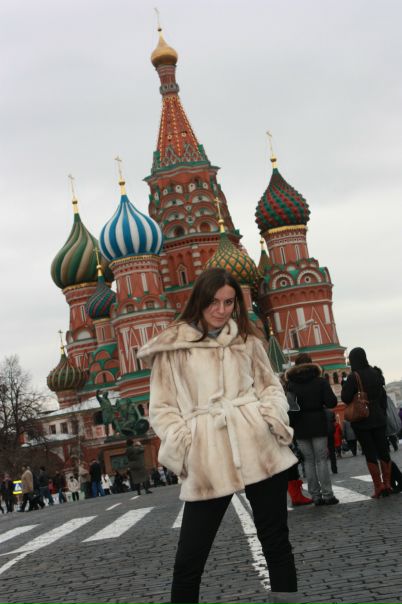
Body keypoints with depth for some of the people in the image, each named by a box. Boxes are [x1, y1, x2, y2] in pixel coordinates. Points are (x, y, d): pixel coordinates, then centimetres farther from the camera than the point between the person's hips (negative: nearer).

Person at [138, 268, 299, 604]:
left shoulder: (247, 341, 13)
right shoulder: (172, 347, 3)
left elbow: (270, 386, 18)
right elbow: (161, 407, 4)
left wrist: (274, 417, -2)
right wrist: (182, 446, -10)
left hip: (259, 449, 3)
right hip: (207, 461, -3)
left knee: (276, 540, 9)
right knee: (189, 557, -3)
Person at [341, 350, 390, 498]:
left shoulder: (353, 377, -14)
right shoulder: (376, 373, 3)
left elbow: (345, 398, -15)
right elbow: (383, 396, 8)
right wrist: (383, 413, 16)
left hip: (361, 421, -4)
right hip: (378, 418, 4)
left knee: (370, 454, 0)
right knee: (383, 451, 10)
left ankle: (378, 486, -2)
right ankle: (387, 484, 10)